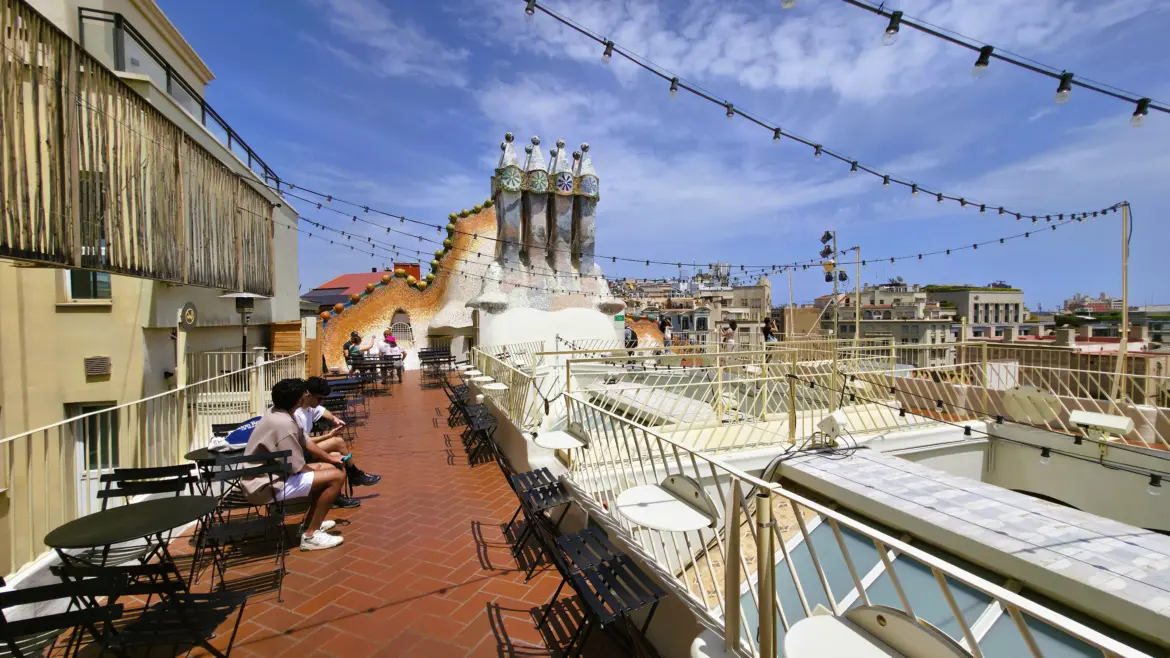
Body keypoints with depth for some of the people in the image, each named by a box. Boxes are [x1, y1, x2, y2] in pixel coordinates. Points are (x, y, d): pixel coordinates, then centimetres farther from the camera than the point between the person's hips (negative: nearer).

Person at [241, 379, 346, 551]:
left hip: (268, 475, 10)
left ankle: (310, 522, 26)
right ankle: (311, 535, -5)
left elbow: (305, 442, 15)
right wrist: (317, 468, 0)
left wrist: (329, 458, 18)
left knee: (329, 468, 19)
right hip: (266, 486, -10)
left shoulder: (278, 413, 3)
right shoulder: (284, 423, -27)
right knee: (337, 476, -16)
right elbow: (298, 467, -21)